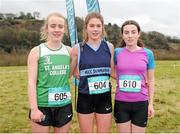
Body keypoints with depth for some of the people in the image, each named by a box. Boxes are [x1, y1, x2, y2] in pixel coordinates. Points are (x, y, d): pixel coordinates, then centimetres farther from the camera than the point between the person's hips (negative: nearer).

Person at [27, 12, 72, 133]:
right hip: (42, 105, -3)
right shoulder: (37, 51, -4)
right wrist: (34, 108, -12)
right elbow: (31, 82, -7)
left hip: (64, 105, 3)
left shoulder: (69, 51, 4)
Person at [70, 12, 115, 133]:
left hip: (105, 97, 2)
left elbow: (112, 71, 10)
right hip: (85, 98, -1)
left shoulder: (109, 47, 1)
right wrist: (85, 80, -2)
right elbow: (72, 71, 5)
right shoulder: (78, 48, -5)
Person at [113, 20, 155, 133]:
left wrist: (151, 103, 3)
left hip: (140, 103, 0)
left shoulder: (148, 53, -3)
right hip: (121, 103, 0)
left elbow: (151, 80, 3)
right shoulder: (117, 52, -3)